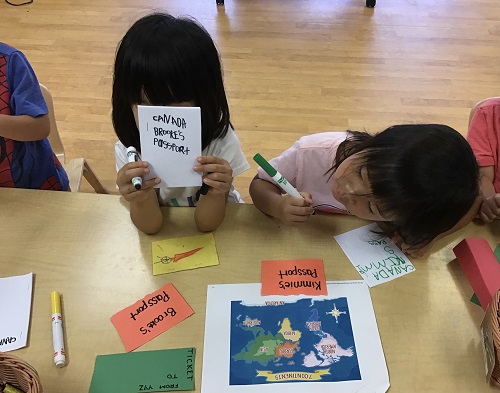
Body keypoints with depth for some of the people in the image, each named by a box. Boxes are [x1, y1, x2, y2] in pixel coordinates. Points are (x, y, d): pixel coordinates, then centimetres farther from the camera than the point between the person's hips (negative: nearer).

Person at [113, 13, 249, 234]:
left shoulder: (220, 141, -26)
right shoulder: (128, 150, -22)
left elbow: (205, 223, -19)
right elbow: (151, 226, -16)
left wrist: (217, 192, -40)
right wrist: (140, 199, -38)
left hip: (217, 228, -1)